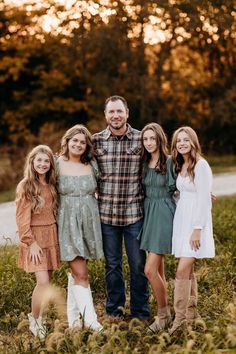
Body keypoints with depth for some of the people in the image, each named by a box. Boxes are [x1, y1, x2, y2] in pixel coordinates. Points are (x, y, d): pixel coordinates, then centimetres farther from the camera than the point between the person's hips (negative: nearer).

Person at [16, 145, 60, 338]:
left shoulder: (52, 185, 8)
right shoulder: (25, 186, -8)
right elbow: (22, 218, -10)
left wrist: (57, 236, 5)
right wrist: (31, 242, -13)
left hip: (52, 236, 5)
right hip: (35, 237, -5)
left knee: (47, 281, 8)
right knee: (43, 282, -11)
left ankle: (40, 318, 23)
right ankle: (34, 320, 8)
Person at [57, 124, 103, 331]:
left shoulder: (92, 165, 5)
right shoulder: (57, 165, -3)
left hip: (89, 222, 3)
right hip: (68, 223, -3)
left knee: (77, 272, 12)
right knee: (81, 275, -8)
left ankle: (73, 317, 23)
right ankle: (90, 319, -3)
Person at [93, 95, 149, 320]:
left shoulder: (141, 139, -2)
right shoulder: (96, 141, 1)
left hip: (134, 212, -1)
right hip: (107, 213, 1)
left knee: (138, 264, 6)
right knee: (112, 264, 12)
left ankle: (140, 313, 21)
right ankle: (114, 311, 26)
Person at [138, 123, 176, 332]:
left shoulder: (170, 162, -10)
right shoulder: (144, 163, 8)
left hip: (164, 214, -7)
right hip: (148, 213, 7)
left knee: (150, 270, -11)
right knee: (159, 269, 12)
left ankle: (163, 314, 6)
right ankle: (164, 313, 23)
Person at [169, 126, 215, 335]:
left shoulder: (201, 165, -12)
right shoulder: (181, 166, 12)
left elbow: (204, 199, -16)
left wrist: (197, 229, -19)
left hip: (195, 221, -8)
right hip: (181, 218, 8)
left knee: (183, 270, -12)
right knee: (188, 269, 12)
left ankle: (180, 318, -7)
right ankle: (192, 312, 22)